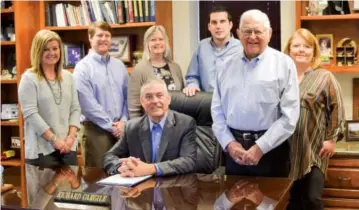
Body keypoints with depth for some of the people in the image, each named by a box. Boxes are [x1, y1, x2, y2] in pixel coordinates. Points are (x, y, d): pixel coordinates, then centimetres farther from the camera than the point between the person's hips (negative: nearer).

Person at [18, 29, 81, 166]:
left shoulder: (68, 77, 11)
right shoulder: (29, 79, -4)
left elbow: (75, 108, 9)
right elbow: (30, 114, -11)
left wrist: (71, 137, -5)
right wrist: (54, 140, -14)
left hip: (67, 147, 5)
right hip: (41, 150, -5)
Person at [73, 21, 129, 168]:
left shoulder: (119, 65, 12)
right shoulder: (83, 67, -6)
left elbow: (127, 96, 10)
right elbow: (88, 103, -13)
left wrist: (123, 121, -4)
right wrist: (111, 125, -11)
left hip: (121, 128, 5)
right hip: (97, 129, -5)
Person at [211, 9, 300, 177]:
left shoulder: (283, 64, -2)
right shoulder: (228, 66, 9)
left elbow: (289, 116, -8)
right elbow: (217, 110, 9)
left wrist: (260, 147, -13)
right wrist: (228, 143, -4)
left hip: (270, 149, -3)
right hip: (234, 148, 3)